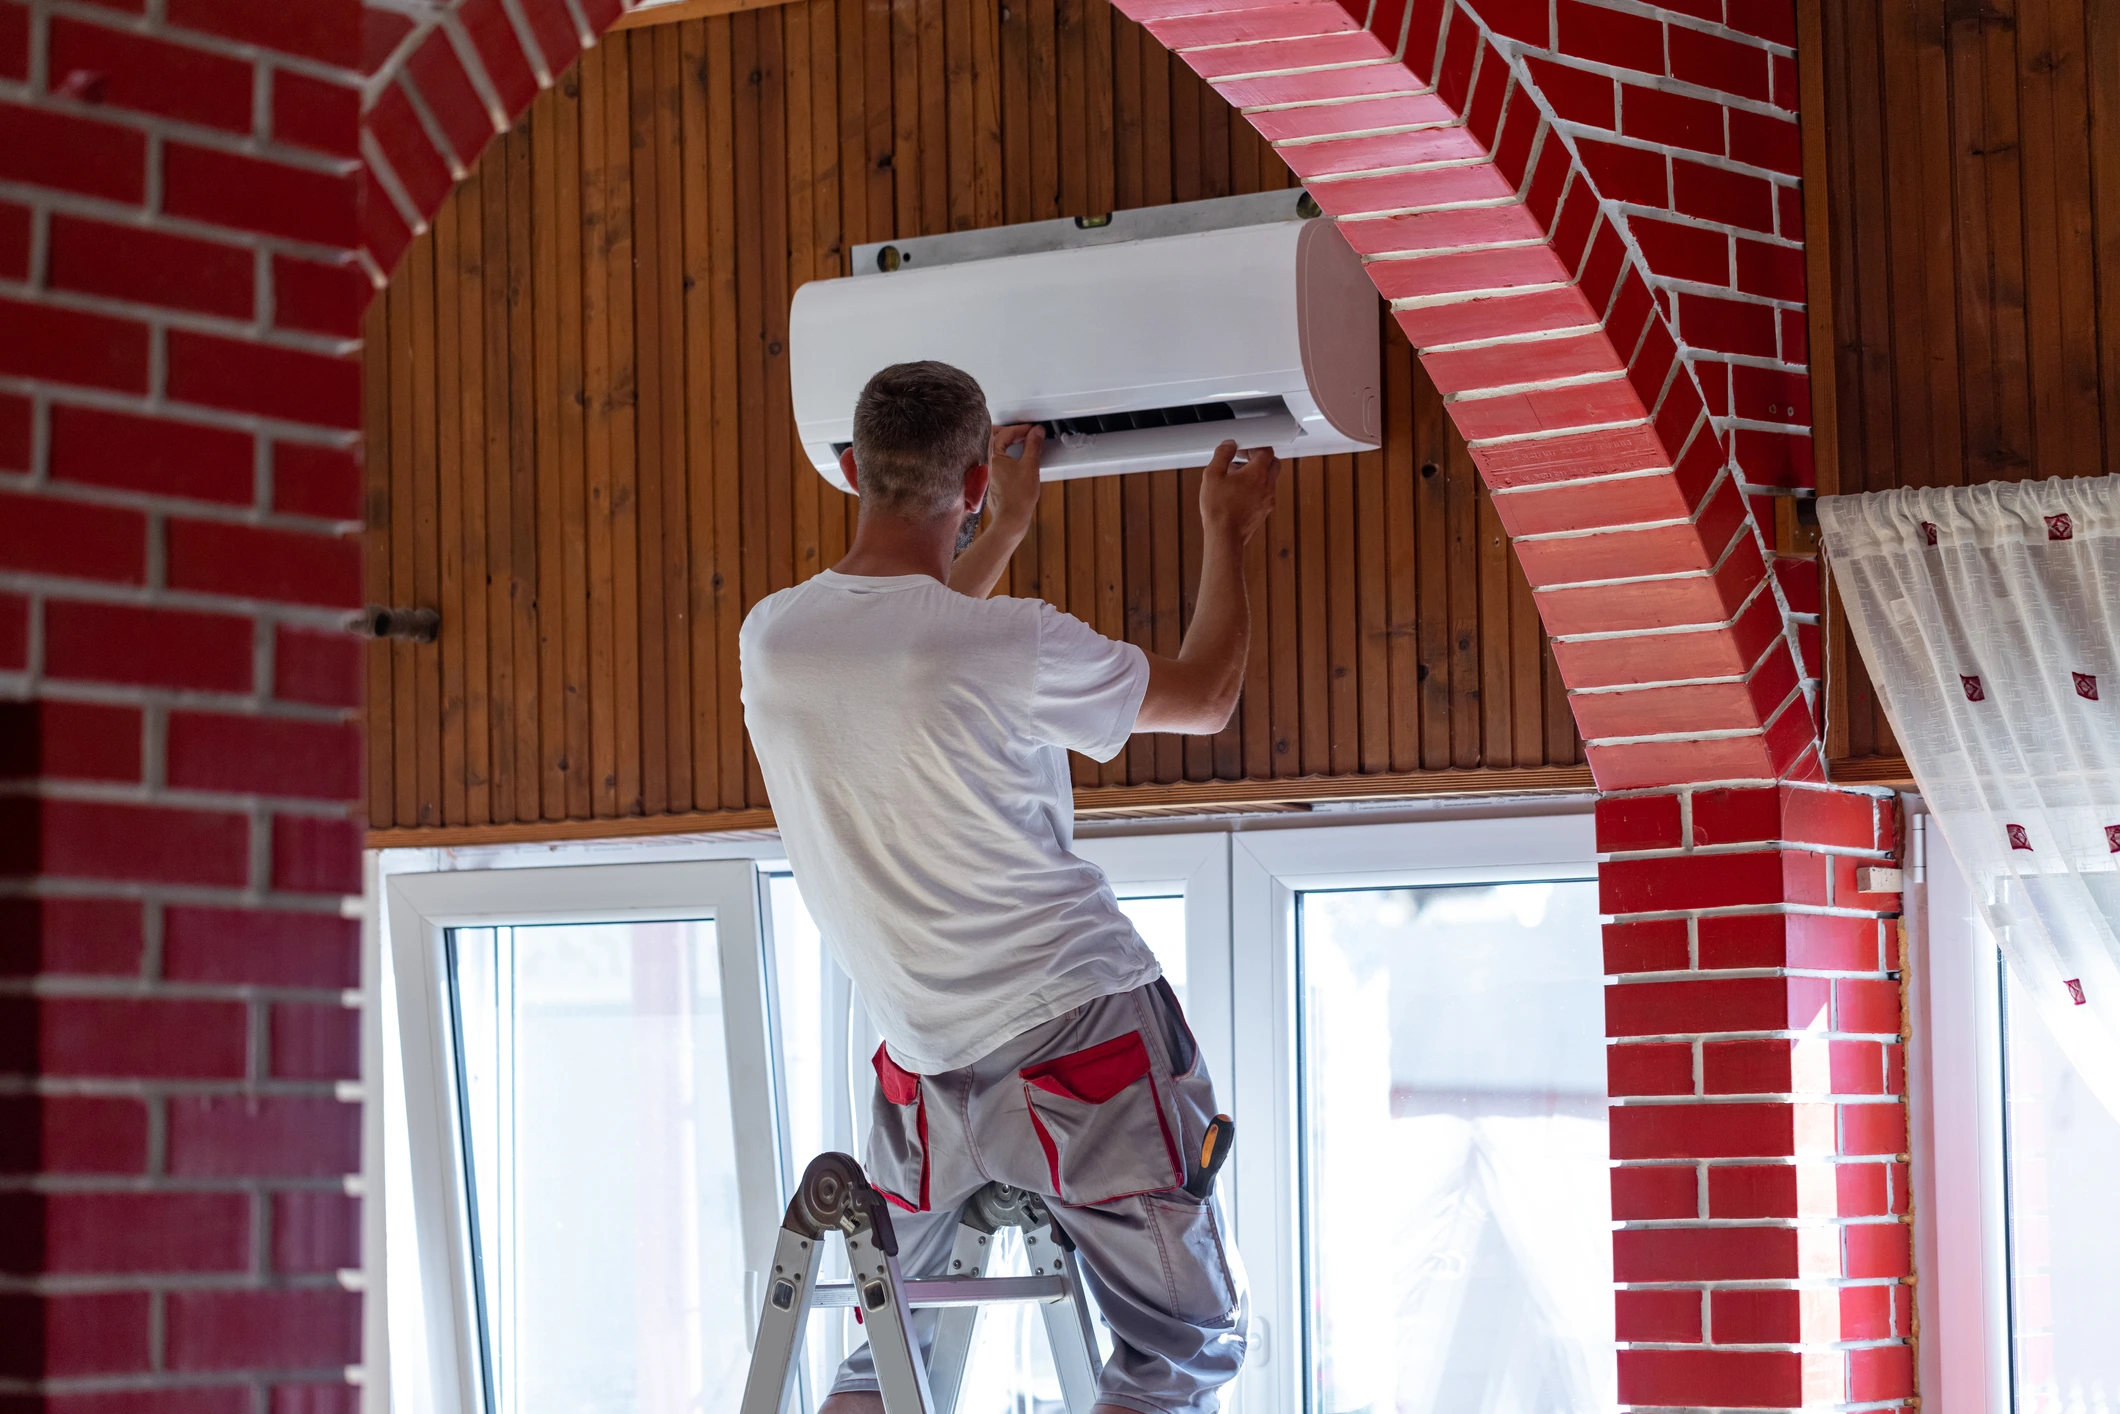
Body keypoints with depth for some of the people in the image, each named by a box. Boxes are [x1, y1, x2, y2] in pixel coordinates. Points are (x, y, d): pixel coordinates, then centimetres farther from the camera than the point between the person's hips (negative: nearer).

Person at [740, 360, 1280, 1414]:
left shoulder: (771, 637, 0)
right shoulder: (1016, 646, -15)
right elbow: (1207, 695, 4)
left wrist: (1004, 533, 37)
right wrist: (1226, 532, 20)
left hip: (923, 1063, 6)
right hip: (1079, 1029, -6)